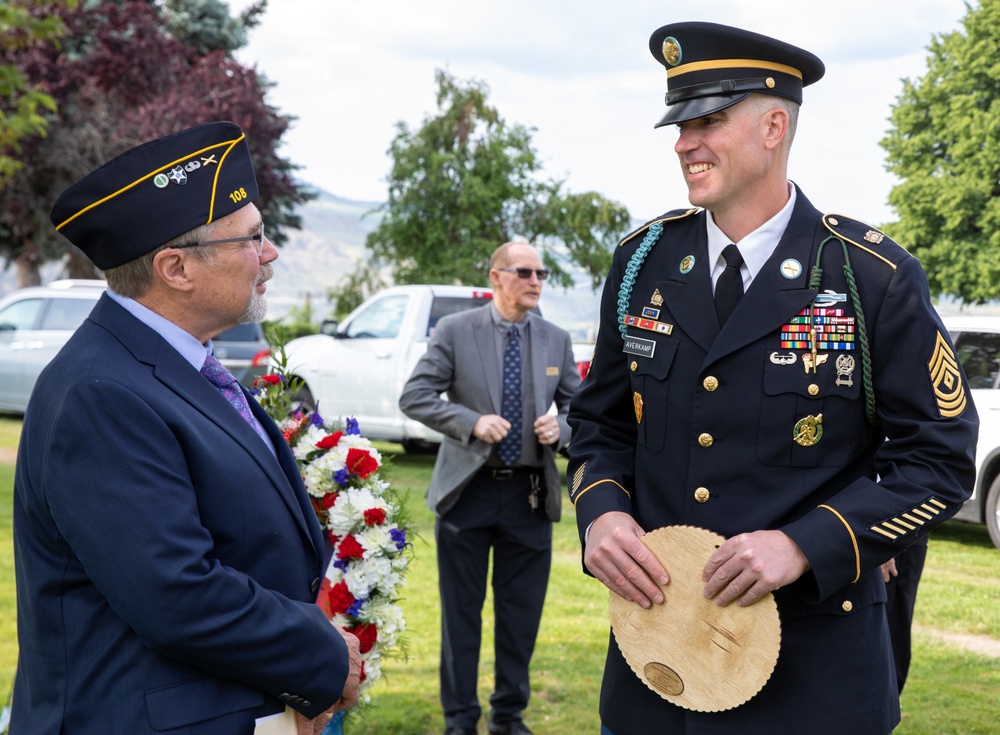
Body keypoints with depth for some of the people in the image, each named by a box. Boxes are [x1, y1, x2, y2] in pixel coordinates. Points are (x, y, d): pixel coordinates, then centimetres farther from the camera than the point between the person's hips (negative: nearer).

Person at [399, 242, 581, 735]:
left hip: (529, 495, 3)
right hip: (468, 490, -2)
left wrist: (560, 426, -10)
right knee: (461, 612, 6)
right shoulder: (455, 331, -3)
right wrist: (471, 421, -20)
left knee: (521, 612, 9)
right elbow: (414, 397, -6)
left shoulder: (556, 340, 6)